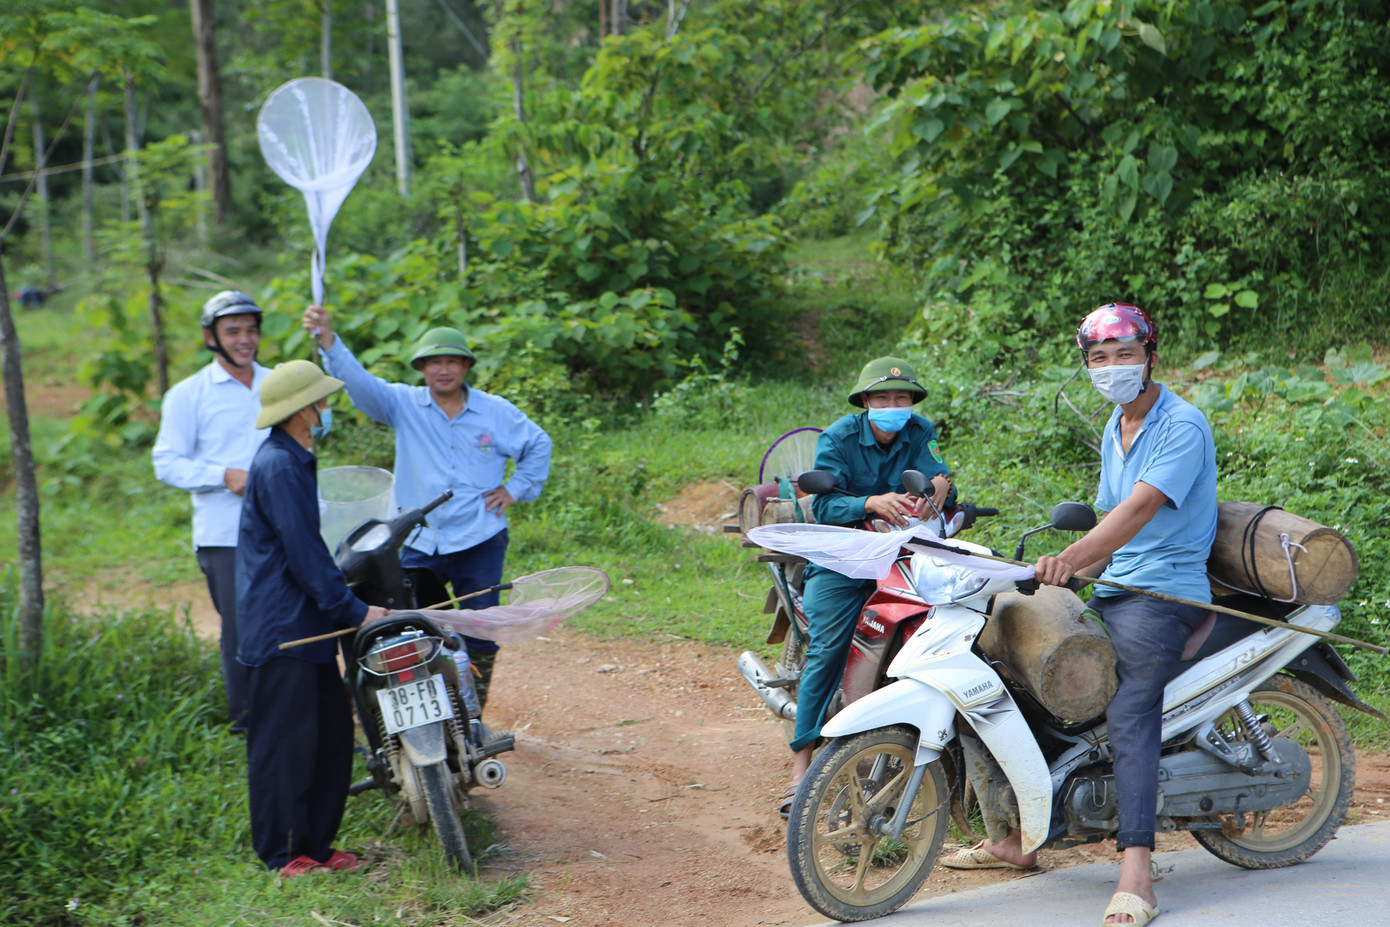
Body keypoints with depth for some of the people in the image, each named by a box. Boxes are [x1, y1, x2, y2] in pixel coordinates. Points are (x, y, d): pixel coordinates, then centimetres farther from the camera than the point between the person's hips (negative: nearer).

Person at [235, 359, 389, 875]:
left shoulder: (294, 460, 16)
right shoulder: (277, 467, -17)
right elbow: (302, 552, -20)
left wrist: (346, 599, 23)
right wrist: (353, 610, -16)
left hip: (307, 624, 10)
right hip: (280, 629, -10)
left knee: (333, 732, 12)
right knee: (286, 739, -3)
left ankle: (316, 844, 20)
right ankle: (284, 855, 5)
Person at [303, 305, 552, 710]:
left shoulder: (496, 412, 4)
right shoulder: (404, 404, 3)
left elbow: (538, 445, 16)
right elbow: (359, 381, -10)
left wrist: (516, 488, 5)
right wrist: (327, 339, -25)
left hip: (479, 541, -1)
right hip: (417, 542, 1)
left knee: (480, 633, -2)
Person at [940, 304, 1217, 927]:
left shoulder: (1182, 425, -12)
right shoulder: (1114, 430, 16)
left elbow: (1140, 509, -25)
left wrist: (1070, 558, -34)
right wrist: (1065, 573, 12)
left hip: (1166, 593, -9)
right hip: (1113, 589, 9)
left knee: (1128, 714, -25)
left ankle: (1136, 877, -33)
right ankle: (1020, 839, 22)